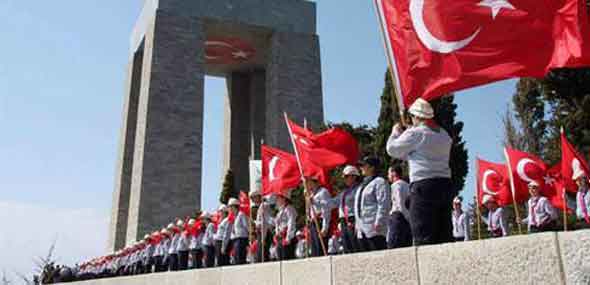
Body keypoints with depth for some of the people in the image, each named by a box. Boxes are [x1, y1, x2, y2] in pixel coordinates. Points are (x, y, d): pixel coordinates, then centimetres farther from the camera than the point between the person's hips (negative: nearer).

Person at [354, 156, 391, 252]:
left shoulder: (379, 182, -4)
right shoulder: (363, 185, 23)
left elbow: (384, 204, -15)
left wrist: (378, 222, -22)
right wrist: (357, 224, 21)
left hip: (374, 229, -9)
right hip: (362, 230, 9)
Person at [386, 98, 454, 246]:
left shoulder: (414, 133, -4)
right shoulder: (444, 134, 17)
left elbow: (392, 150, 5)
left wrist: (395, 133, 23)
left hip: (423, 185, -7)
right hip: (445, 184, 7)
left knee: (424, 237, -7)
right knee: (445, 235, 8)